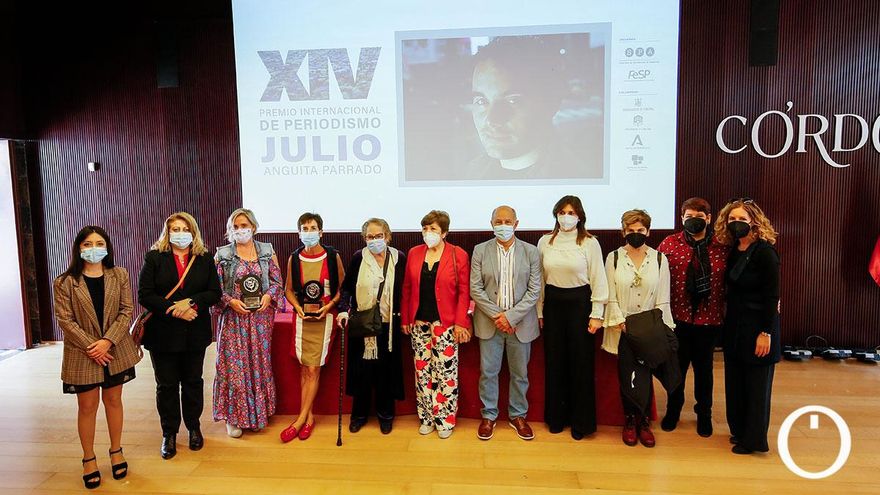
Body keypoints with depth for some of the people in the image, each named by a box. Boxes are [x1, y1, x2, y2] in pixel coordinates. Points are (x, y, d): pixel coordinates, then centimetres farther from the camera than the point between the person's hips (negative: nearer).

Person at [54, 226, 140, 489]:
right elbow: (65, 319, -9)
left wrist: (107, 341, -15)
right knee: (87, 406, 8)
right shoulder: (65, 282, -5)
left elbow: (126, 311, -4)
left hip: (115, 350, 2)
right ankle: (88, 459, 23)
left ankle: (116, 451, 28)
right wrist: (91, 346, -16)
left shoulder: (119, 275, 0)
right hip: (82, 353, -1)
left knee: (113, 400, 13)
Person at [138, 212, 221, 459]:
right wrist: (174, 310, -18)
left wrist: (191, 302, -18)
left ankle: (194, 428, 30)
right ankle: (169, 434, 24)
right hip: (163, 333, -1)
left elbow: (214, 293, -2)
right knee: (167, 385, 9)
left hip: (195, 332, 1)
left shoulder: (205, 258, 2)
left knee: (193, 381, 13)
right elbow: (145, 295, -8)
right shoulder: (154, 257, -1)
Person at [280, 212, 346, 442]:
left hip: (325, 317, -2)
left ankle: (301, 419, 2)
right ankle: (309, 417, 14)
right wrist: (298, 308, -6)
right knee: (305, 369, 3)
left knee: (313, 369, -5)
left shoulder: (333, 257, -3)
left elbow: (342, 287, 3)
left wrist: (328, 306, -11)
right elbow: (288, 289, 11)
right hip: (303, 317, 2)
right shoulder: (294, 259, 4)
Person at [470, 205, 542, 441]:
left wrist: (511, 316, -14)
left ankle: (518, 416, 31)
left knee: (520, 373, 12)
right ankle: (488, 416, 26)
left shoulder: (531, 252, -1)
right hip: (489, 322, 0)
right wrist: (496, 315, -13)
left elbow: (534, 290, -5)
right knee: (488, 372, 8)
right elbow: (475, 289, -4)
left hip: (520, 323, 0)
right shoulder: (480, 251, 0)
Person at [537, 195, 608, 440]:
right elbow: (539, 280, 8)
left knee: (581, 362, 5)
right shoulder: (545, 242, 4)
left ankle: (581, 420, 21)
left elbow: (598, 280, -4)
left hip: (580, 302, -3)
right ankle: (557, 416, 26)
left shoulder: (590, 243, -5)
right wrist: (539, 311, 8)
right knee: (554, 361, 10)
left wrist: (596, 315, -6)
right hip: (553, 303, 3)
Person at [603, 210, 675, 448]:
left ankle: (644, 423, 21)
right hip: (622, 329, 0)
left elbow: (663, 298, 1)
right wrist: (620, 322, -11)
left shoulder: (659, 259, 2)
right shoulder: (613, 258, -1)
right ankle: (629, 422, 23)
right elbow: (610, 297, -3)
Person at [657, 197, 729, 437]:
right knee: (677, 367, 13)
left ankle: (704, 414, 34)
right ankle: (673, 410, 32)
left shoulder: (722, 247, -2)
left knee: (704, 368, 15)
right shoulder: (669, 244, -4)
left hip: (709, 319, 1)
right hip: (677, 318, 0)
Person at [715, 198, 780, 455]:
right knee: (735, 381, 14)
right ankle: (739, 429, 31)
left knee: (756, 384, 6)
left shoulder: (764, 252, -14)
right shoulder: (733, 252, 6)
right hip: (734, 326, 7)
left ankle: (754, 439, 20)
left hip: (758, 326, -7)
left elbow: (772, 296, -16)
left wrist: (766, 333, -18)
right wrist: (727, 321, 6)